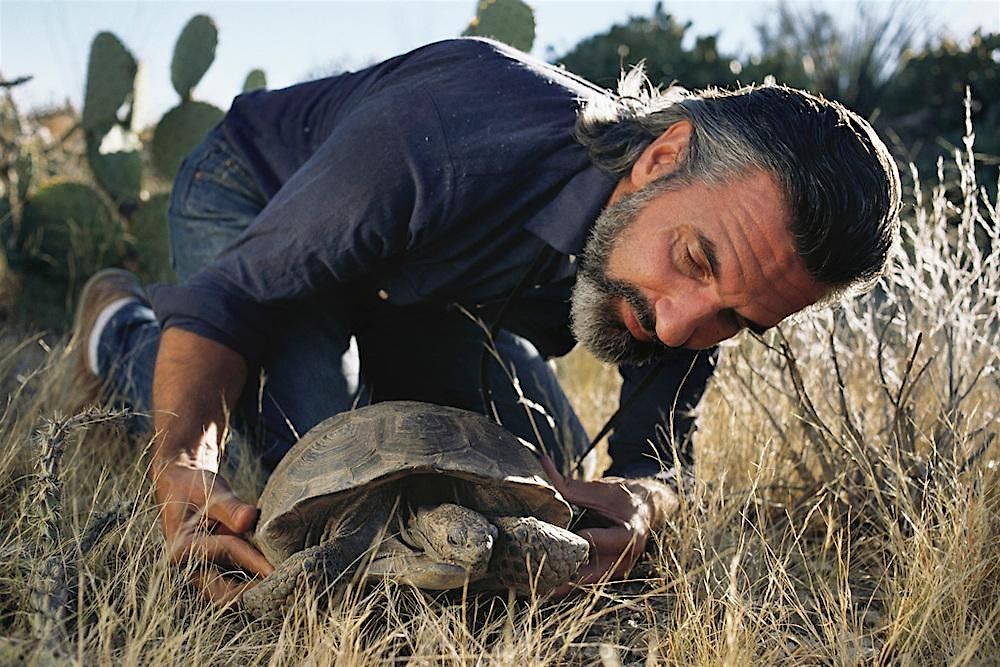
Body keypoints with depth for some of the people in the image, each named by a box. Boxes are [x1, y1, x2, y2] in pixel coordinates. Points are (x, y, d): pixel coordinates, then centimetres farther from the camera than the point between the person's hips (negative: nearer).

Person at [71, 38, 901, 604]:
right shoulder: (443, 146, -45)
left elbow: (657, 452, -15)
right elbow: (229, 295, -33)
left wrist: (637, 505, -40)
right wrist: (185, 462, -49)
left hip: (416, 278, 6)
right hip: (256, 196, -5)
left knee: (554, 470, 4)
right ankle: (124, 330, 6)